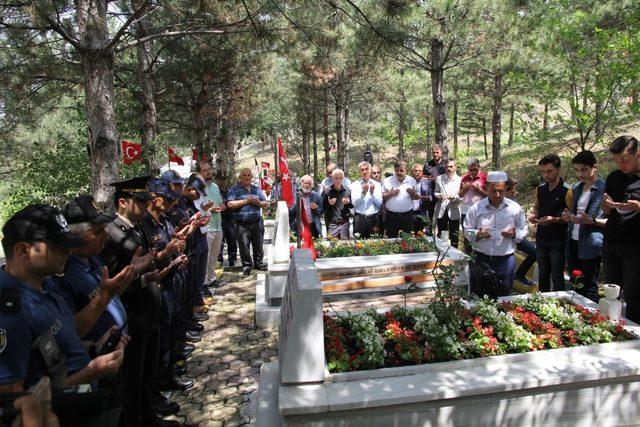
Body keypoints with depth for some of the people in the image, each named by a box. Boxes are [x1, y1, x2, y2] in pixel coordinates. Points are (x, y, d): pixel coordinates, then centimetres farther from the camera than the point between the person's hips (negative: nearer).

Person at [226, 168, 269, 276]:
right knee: (244, 246, 0)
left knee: (258, 245, 10)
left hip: (257, 222, 4)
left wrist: (258, 202, -7)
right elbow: (230, 204, -13)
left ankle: (258, 263, 24)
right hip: (242, 224, -4)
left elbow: (266, 204, 16)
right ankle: (246, 265, 14)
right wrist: (246, 201, -15)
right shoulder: (234, 189, 0)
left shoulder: (257, 189, 15)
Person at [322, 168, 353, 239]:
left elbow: (352, 206, 13)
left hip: (344, 223, 2)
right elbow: (322, 207, 4)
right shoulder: (327, 191, 1)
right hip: (332, 223, -2)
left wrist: (348, 203, -7)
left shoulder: (347, 191, 7)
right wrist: (329, 204, -15)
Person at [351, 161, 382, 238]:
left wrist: (372, 192, -11)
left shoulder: (377, 184, 8)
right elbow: (354, 203, -6)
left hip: (373, 218, 1)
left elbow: (379, 203, 2)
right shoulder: (355, 185, 4)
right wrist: (363, 192, -17)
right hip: (359, 218, -1)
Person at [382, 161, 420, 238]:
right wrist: (390, 194, -16)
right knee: (391, 240, 5)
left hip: (407, 216, 1)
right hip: (392, 216, -1)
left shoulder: (412, 181, 5)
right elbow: (381, 197, 0)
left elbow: (417, 197, 9)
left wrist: (413, 194, -12)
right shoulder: (387, 181, 1)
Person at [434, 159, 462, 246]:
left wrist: (454, 197, -24)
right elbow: (435, 192, 12)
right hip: (441, 211, 2)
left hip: (454, 211, -2)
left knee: (454, 238, 4)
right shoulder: (439, 178, 7)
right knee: (441, 236, 10)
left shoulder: (460, 180, -1)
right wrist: (438, 195, -11)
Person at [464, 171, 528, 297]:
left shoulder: (515, 208, 1)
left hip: (506, 260, 1)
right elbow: (467, 231, 2)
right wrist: (477, 235, -18)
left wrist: (514, 234, -13)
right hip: (481, 259, -1)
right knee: (477, 297, 9)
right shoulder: (476, 208, -3)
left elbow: (523, 230, 9)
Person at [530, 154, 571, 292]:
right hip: (541, 238, 6)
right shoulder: (540, 190, 6)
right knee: (542, 275, 16)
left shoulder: (566, 191, -11)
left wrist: (555, 219, -24)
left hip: (558, 241, -6)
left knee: (557, 277, 2)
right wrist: (534, 215, -1)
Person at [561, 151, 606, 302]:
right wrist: (568, 217, 4)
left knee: (589, 290, 2)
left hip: (590, 246, -7)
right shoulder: (577, 188, 13)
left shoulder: (604, 189, -9)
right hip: (573, 243, 7)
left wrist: (591, 221, -24)